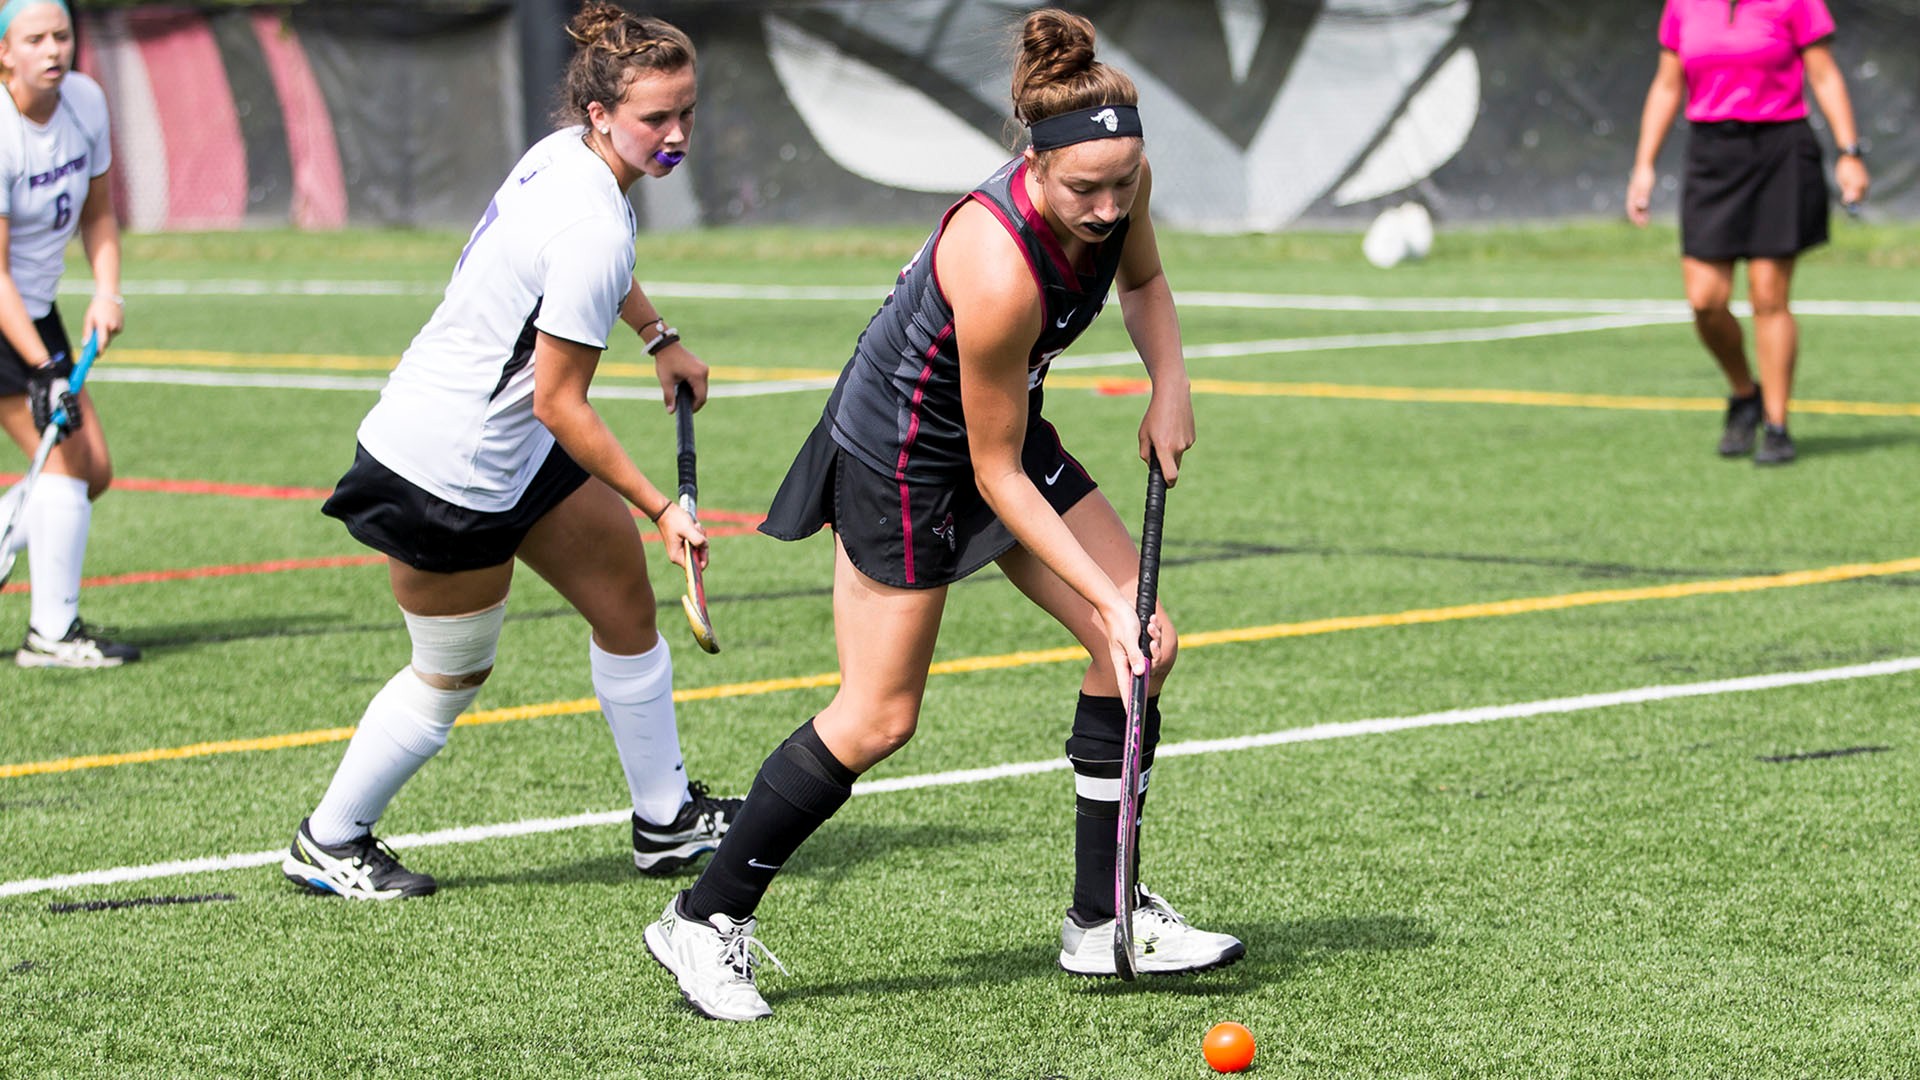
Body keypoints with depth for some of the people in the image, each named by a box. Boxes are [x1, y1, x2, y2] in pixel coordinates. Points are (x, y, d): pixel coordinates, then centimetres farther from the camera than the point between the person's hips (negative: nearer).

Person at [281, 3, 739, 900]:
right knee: (452, 676, 6)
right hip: (443, 473, -10)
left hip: (507, 448, 10)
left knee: (625, 593, 14)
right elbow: (559, 405, -24)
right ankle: (327, 843, 25)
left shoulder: (567, 153, -1)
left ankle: (666, 822, 24)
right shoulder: (592, 229, -30)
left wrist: (659, 338, 24)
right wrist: (661, 509, -18)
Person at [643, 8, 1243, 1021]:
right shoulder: (999, 270, -38)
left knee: (1143, 643, 1)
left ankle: (1101, 922, 11)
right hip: (902, 452, -8)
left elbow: (1143, 279, 11)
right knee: (878, 717, -4)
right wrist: (1104, 597, -25)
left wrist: (1170, 384, -6)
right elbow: (997, 475, -27)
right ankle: (703, 921, 12)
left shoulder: (1120, 183, -17)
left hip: (1001, 427, 8)